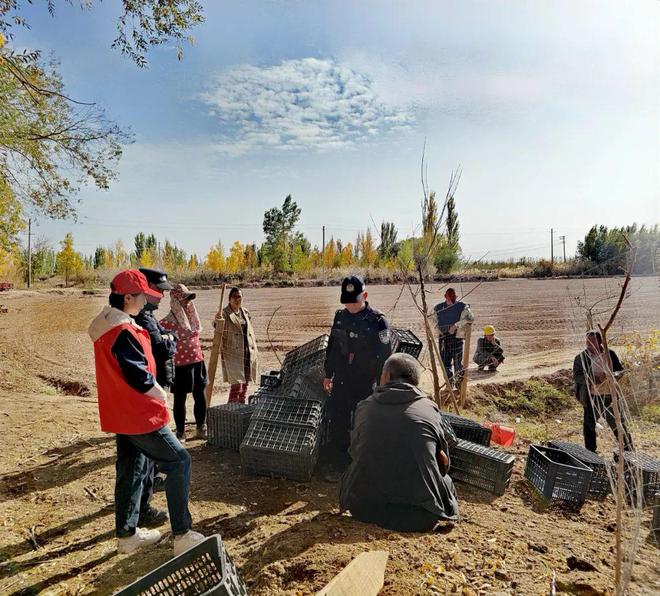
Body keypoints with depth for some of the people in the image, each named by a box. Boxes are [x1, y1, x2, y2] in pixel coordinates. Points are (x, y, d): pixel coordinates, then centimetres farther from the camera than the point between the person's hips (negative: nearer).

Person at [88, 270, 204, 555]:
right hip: (139, 414, -10)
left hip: (120, 413, 10)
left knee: (130, 469, 18)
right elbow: (139, 376, -24)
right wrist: (161, 395, -8)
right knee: (178, 461, -1)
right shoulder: (124, 331, -23)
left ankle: (127, 534, 30)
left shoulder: (104, 326, 9)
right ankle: (182, 535, 4)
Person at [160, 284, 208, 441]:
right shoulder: (166, 323, -14)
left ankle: (201, 429, 28)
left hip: (197, 362, 6)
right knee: (180, 399, 7)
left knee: (200, 397, 13)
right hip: (180, 366, -6)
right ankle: (180, 432, 21)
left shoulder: (192, 317, 7)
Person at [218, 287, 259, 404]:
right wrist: (217, 321, -45)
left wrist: (255, 352, 16)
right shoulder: (225, 313, -6)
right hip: (233, 355, -6)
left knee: (244, 385, 13)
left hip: (248, 354, 6)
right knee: (237, 385, -11)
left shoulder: (246, 312, 12)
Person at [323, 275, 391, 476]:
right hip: (340, 383, 5)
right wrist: (328, 374, 18)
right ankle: (338, 466, 27)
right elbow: (332, 347, 15)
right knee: (338, 425, 11)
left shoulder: (377, 321, -13)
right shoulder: (340, 317, 4)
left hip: (365, 386, -5)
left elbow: (384, 356, -10)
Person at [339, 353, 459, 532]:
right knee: (446, 481, 28)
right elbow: (444, 464, 10)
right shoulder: (430, 410, -1)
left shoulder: (363, 407, 2)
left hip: (362, 508, 1)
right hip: (420, 517, -1)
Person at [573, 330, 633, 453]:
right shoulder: (581, 357, -5)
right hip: (592, 397, 0)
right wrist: (593, 379, -26)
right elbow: (577, 376, -10)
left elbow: (621, 370, 6)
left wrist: (612, 375, -17)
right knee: (589, 426, 9)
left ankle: (629, 450, 25)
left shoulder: (610, 354, 0)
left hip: (610, 397, 0)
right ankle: (590, 453, 25)